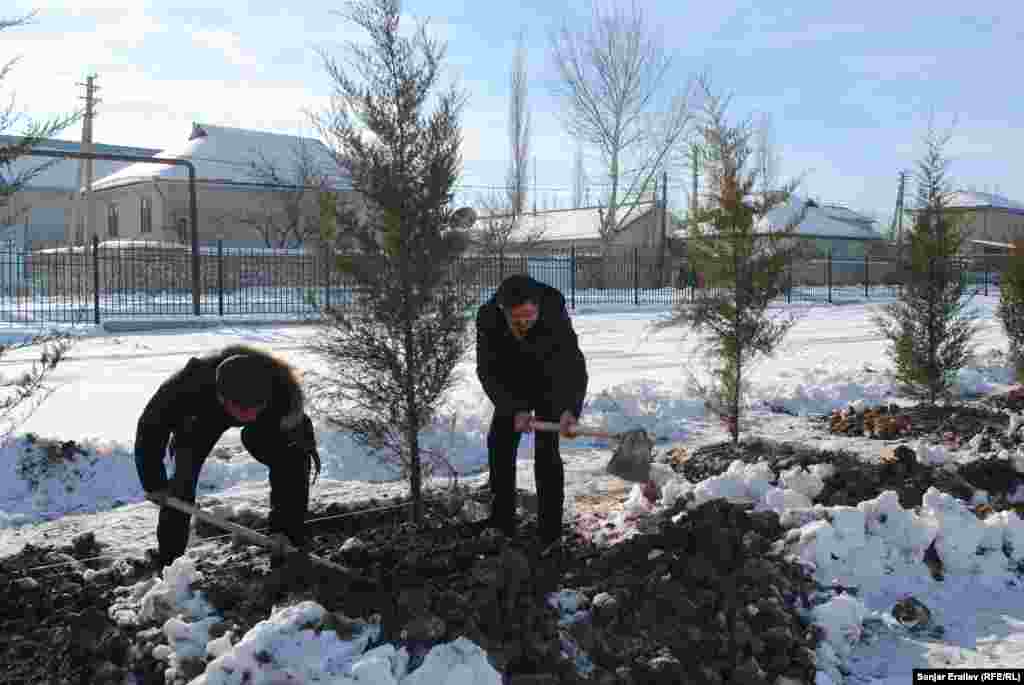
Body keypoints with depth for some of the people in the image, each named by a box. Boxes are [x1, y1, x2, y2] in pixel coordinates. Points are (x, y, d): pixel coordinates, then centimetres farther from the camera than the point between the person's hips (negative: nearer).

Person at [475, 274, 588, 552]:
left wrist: (571, 410, -60)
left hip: (551, 385, -3)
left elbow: (574, 366, -42)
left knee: (546, 450, -12)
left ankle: (550, 530, -2)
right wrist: (515, 410, -38)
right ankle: (502, 521, 16)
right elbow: (487, 372, -26)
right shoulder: (488, 318, -30)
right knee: (500, 444, 2)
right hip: (512, 387, 3)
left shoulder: (555, 316, -37)